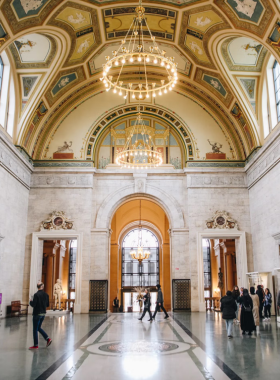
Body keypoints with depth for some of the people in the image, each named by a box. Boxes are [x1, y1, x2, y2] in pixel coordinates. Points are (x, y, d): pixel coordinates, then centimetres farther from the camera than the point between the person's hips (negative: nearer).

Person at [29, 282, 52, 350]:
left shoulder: (36, 295, -18)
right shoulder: (46, 295, 1)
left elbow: (33, 305, -20)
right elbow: (48, 305, 7)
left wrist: (31, 301, 0)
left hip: (37, 314, -6)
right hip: (43, 313, 6)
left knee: (35, 329, 5)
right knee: (39, 327, 21)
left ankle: (36, 345, 10)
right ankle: (48, 339, 11)